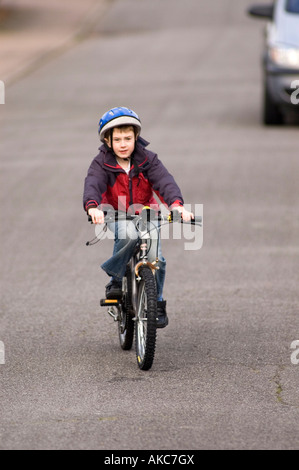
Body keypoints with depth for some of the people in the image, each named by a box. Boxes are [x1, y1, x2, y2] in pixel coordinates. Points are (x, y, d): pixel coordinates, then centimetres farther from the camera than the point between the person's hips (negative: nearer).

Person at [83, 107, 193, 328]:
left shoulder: (147, 159, -9)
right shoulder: (102, 163, -11)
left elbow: (165, 181, -23)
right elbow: (92, 184, -28)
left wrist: (176, 204, -44)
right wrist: (92, 206, -51)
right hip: (116, 215, -2)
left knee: (154, 257, -15)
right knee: (129, 234, -36)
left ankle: (157, 303, 9)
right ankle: (116, 279, -15)